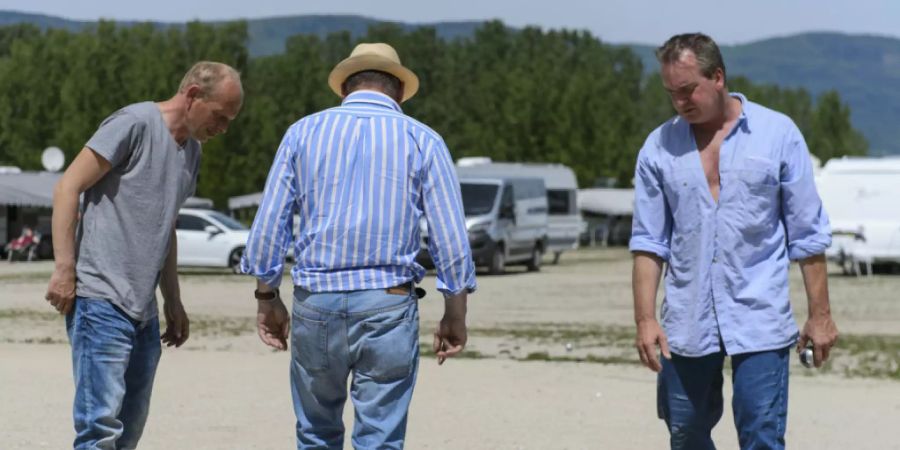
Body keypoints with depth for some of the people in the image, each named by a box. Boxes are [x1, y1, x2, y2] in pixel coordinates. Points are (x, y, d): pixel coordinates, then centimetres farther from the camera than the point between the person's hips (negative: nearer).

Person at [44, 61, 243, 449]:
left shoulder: (192, 150, 19)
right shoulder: (135, 123, -7)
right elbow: (68, 188, -9)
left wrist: (173, 301, 24)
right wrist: (64, 269, -14)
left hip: (144, 311, 9)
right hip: (101, 300, -9)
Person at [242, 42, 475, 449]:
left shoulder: (304, 132, 7)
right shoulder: (422, 140, 3)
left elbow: (268, 226, 5)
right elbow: (450, 237, -1)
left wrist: (267, 299, 14)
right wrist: (455, 316, 7)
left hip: (316, 302, 2)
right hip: (388, 305, -2)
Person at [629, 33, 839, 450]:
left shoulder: (778, 133, -1)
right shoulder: (659, 146, 4)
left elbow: (807, 235, 2)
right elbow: (648, 242, 4)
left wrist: (820, 314, 0)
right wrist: (645, 320, -4)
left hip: (760, 322, -3)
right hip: (686, 323, 3)